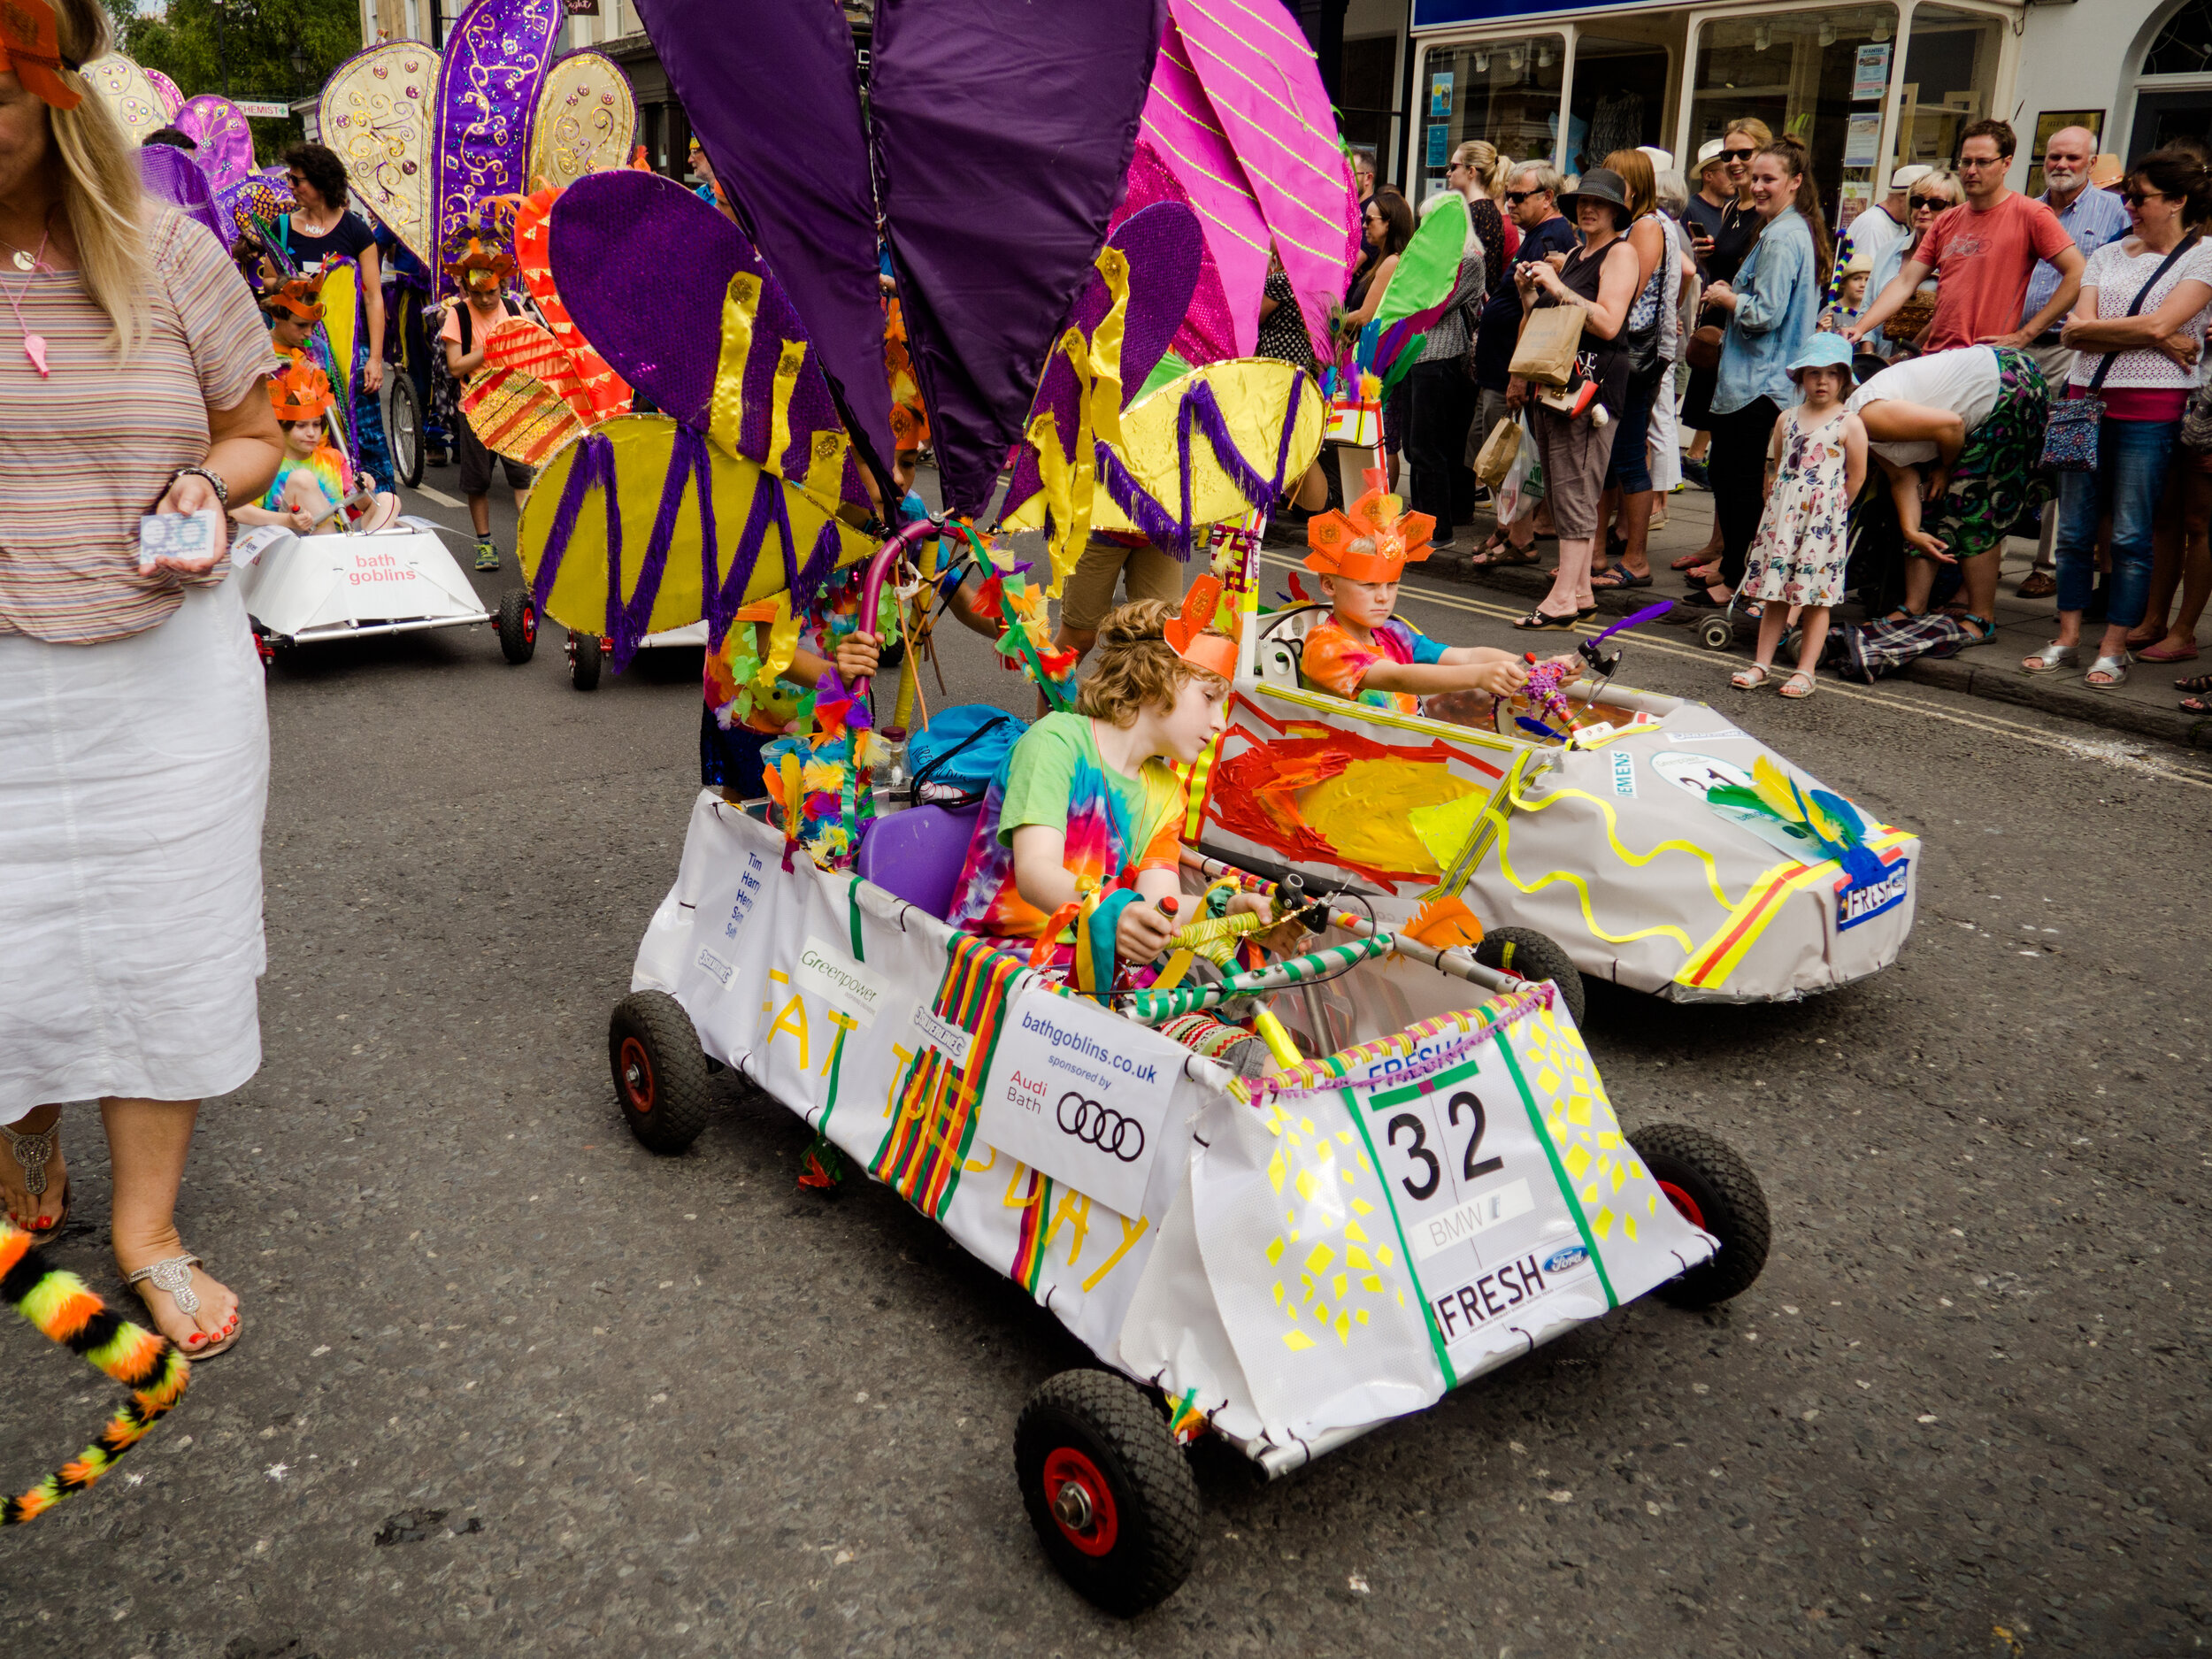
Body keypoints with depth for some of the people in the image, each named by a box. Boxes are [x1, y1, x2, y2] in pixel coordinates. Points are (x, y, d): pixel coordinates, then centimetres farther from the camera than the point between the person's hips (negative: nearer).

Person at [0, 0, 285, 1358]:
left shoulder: (166, 252, -2)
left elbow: (252, 432, 9)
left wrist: (206, 489, -12)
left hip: (165, 671, 1)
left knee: (164, 948, 8)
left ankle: (147, 1227, 26)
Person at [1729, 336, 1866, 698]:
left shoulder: (1850, 423, -3)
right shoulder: (1786, 420, 9)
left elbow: (1856, 477, -1)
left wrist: (1831, 511, 3)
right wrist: (1777, 504, 8)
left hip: (1823, 520, -4)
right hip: (1782, 516, 4)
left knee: (1816, 598, 0)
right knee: (1774, 593, 8)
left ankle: (1805, 671, 4)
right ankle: (1761, 664, 13)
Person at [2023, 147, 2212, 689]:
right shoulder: (2107, 255, 15)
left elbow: (2157, 325, -13)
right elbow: (2077, 332, 2)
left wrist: (2093, 327, -3)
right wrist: (2156, 339, -6)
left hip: (2149, 408, -5)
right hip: (2086, 399, 5)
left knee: (2130, 536, -3)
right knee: (2074, 529, 6)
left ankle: (2113, 650, 3)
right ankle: (2067, 639, 14)